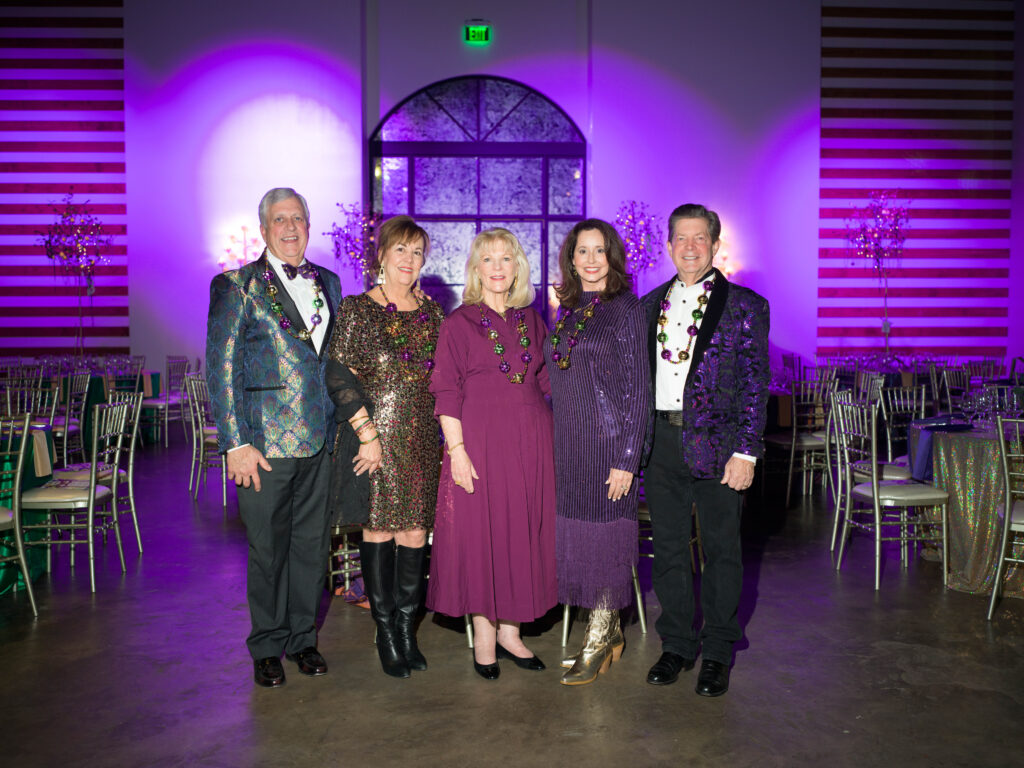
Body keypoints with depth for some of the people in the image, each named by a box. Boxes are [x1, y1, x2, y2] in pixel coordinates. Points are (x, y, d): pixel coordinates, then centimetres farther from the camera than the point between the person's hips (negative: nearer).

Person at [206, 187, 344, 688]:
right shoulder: (236, 286, -2)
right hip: (265, 441, -4)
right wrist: (236, 443, -11)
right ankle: (267, 648, 25)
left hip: (321, 439, 4)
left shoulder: (328, 282, 13)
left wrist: (340, 425, 11)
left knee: (312, 544, 12)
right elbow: (220, 368, -6)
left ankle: (302, 637, 30)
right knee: (268, 549, 6)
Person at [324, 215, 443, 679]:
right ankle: (385, 633, 16)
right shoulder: (356, 309, -1)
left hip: (423, 439, 4)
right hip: (376, 435, -4)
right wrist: (368, 433, -12)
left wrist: (443, 428, 8)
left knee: (415, 531, 5)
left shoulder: (431, 311, 12)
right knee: (379, 529, 3)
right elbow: (339, 377, -7)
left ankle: (407, 629, 18)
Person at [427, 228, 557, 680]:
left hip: (531, 440, 4)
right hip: (480, 440, -4)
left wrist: (551, 440, 8)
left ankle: (510, 630, 22)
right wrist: (457, 449, -13)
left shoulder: (532, 320, 11)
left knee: (524, 530, 8)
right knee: (480, 530, 2)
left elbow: (546, 384, 14)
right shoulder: (459, 323, -1)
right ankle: (483, 635, 17)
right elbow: (447, 393, -5)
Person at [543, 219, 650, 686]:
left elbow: (637, 389, -9)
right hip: (567, 442, 6)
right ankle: (608, 630, 27)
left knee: (604, 534, 2)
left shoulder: (625, 309, -6)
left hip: (608, 441, -6)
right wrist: (551, 444, 10)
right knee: (574, 535, 11)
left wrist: (627, 459, -14)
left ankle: (598, 642, 17)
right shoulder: (564, 311, 12)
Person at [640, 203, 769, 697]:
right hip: (661, 440, 4)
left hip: (717, 443, -3)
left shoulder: (744, 305, -1)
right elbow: (641, 376, 13)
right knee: (668, 548, 12)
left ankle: (717, 653, 23)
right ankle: (677, 645, 28)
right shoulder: (650, 305, 11)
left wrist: (746, 452, -12)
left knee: (721, 549, 7)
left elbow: (755, 383, -5)